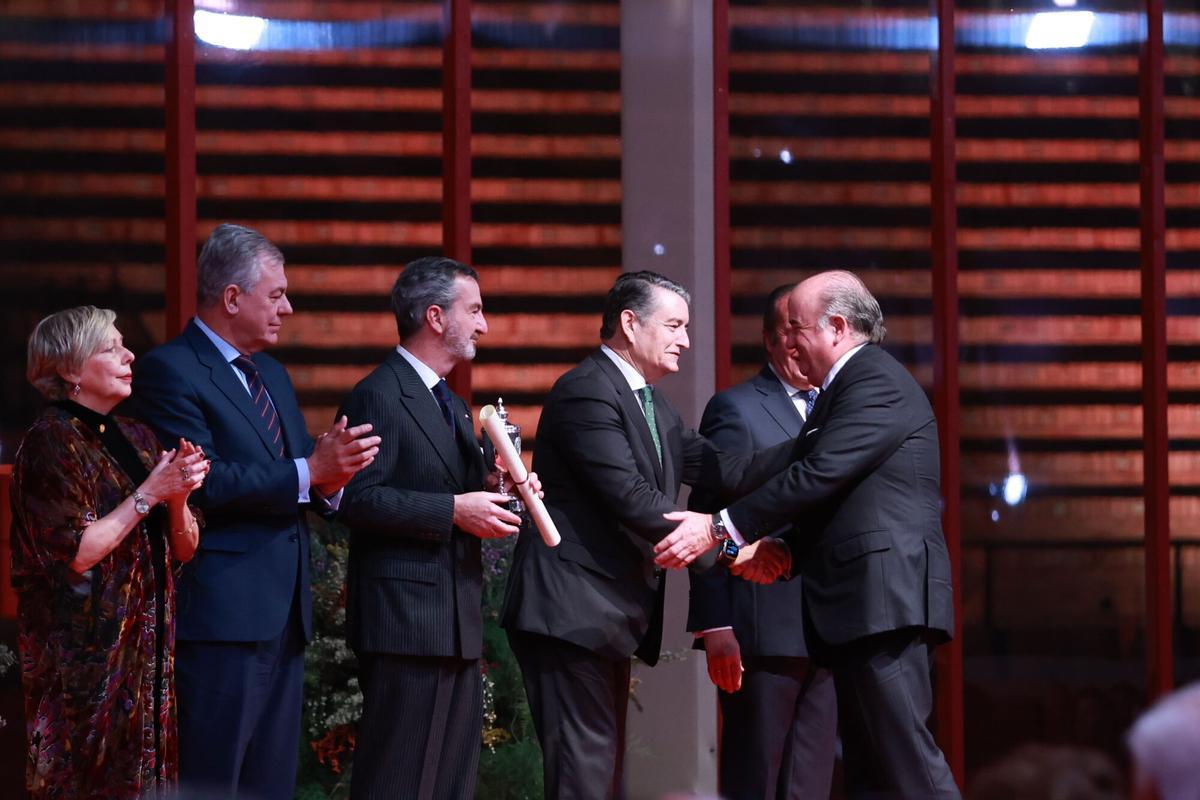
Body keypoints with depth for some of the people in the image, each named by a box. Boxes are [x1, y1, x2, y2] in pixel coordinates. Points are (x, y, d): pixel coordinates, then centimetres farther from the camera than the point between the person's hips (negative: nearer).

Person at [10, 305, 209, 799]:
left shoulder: (136, 439, 13)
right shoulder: (51, 443, -9)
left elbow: (183, 550, 12)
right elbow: (76, 554, -18)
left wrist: (178, 497, -7)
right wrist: (148, 494, -14)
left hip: (146, 645, 7)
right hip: (83, 656, -7)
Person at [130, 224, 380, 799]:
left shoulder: (273, 374, 20)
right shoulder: (170, 371, -9)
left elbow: (306, 485, 17)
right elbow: (202, 484, -20)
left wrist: (332, 475, -6)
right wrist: (308, 470, -21)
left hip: (285, 613, 9)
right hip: (221, 616, -9)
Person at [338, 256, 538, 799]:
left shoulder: (453, 405, 22)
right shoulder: (379, 396, -10)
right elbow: (359, 500, -20)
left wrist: (498, 496, 5)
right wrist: (454, 510, -21)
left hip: (458, 623, 10)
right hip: (405, 619, -10)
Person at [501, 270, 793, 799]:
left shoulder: (651, 405, 18)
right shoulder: (586, 392, -15)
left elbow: (720, 470, 7)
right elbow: (631, 499, -23)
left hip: (609, 614, 11)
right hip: (571, 611, -11)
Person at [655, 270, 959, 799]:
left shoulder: (877, 382, -9)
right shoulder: (853, 384, 23)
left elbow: (820, 475, -18)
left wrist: (718, 527, -16)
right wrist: (787, 549, 6)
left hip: (884, 595, -11)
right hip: (861, 601, 11)